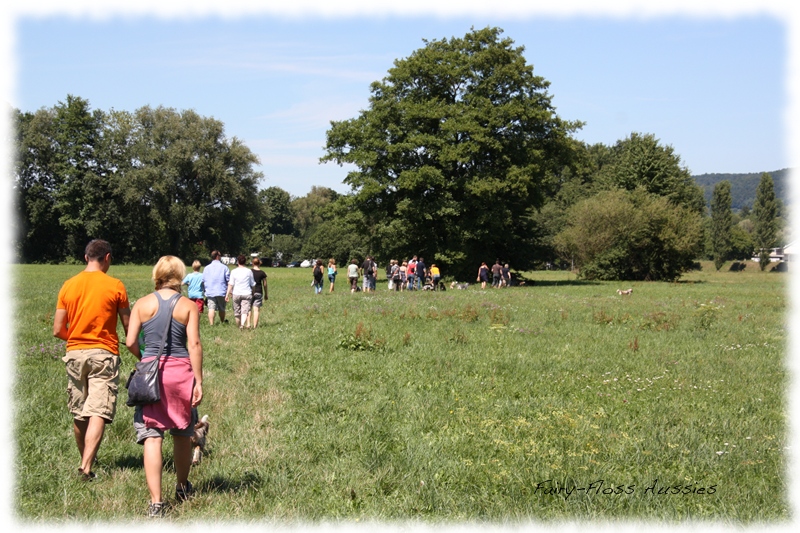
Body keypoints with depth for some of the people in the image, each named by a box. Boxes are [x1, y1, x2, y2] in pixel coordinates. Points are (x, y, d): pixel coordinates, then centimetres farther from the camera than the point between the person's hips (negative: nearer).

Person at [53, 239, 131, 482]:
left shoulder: (68, 285, 4)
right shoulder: (115, 286, -4)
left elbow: (58, 330, 3)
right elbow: (129, 328, 0)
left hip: (75, 353, 4)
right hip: (104, 354, -4)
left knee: (79, 415, 15)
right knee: (98, 414, -8)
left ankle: (85, 461, 30)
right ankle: (86, 467, -20)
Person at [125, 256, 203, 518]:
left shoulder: (142, 304, 1)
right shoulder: (188, 306, -1)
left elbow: (130, 342, -2)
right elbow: (194, 344, -7)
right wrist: (198, 381, -3)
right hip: (181, 371, 0)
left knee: (151, 438, 0)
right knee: (182, 434, 18)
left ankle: (156, 502, -6)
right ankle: (182, 488, 35)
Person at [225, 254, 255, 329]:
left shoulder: (234, 271, -1)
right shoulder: (249, 271, 1)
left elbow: (230, 284, -5)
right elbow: (253, 284, 9)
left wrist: (227, 294, -2)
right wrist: (253, 293, 25)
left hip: (236, 294, 1)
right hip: (247, 294, -1)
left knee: (237, 312, 15)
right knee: (245, 311, -9)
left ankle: (239, 325, 29)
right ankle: (243, 324, -31)